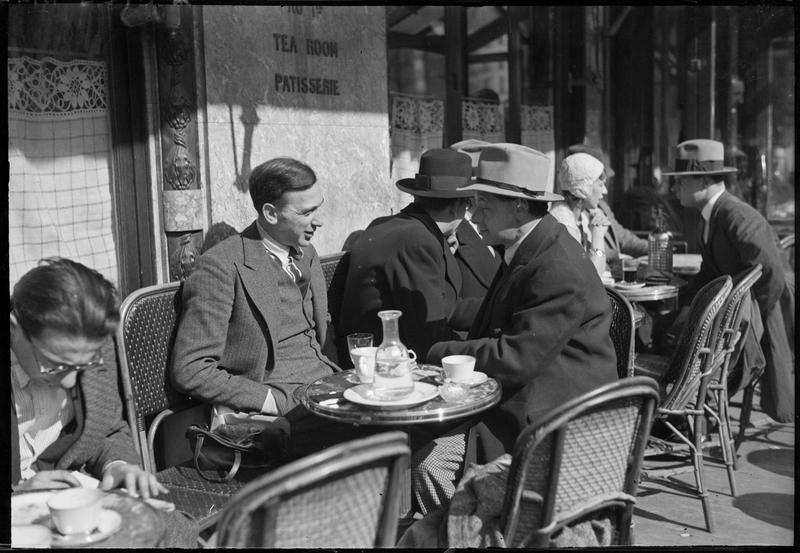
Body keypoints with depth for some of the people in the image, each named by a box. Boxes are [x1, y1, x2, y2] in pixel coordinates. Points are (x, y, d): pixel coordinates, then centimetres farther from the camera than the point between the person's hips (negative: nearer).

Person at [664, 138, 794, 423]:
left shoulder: (737, 216, -27)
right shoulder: (711, 215, 3)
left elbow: (772, 277, -31)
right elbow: (710, 271, 8)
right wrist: (684, 301, -5)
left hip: (772, 310, -9)